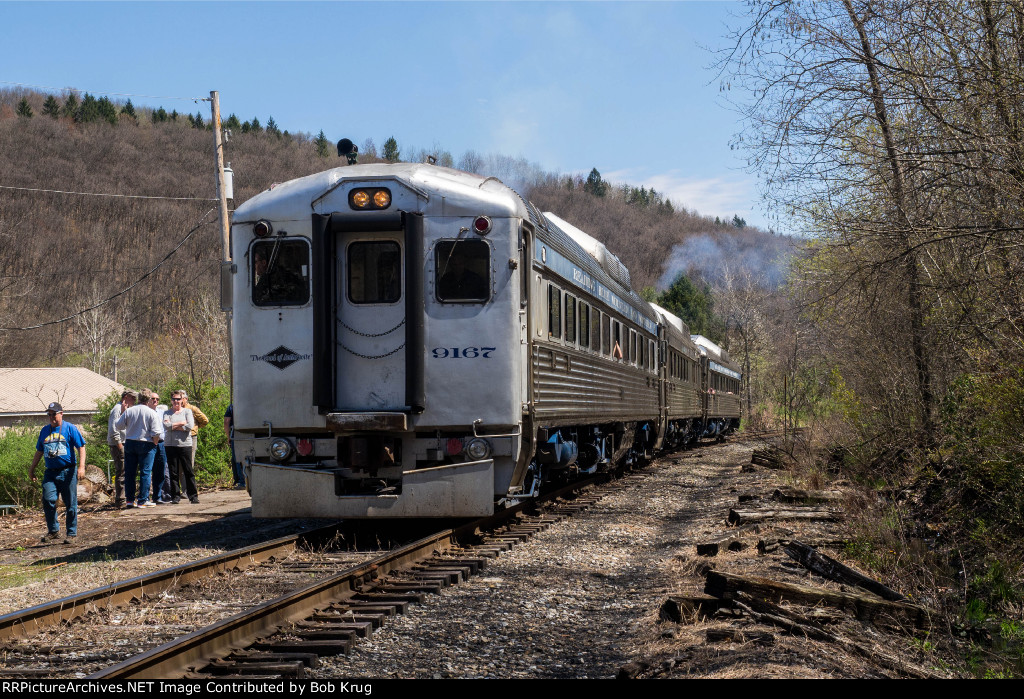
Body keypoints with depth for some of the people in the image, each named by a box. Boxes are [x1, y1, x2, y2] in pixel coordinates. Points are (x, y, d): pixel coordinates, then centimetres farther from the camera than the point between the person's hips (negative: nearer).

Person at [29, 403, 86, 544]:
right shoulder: (44, 431, 14)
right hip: (50, 473, 4)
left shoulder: (70, 428, 0)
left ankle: (71, 534, 11)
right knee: (48, 500, -11)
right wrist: (32, 469, 23)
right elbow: (39, 452, 24)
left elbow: (81, 447, -3)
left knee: (70, 504, 1)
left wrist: (81, 466, -13)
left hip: (67, 472, -4)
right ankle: (53, 531, 4)